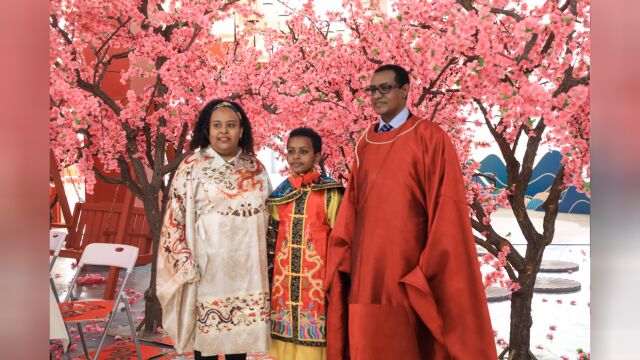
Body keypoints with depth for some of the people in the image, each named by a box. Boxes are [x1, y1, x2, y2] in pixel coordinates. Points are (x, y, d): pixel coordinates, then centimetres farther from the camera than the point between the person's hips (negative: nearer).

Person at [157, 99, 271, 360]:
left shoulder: (255, 168, 9)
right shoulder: (192, 167, -2)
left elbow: (266, 212, 15)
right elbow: (175, 216, -4)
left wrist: (266, 257, 11)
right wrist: (185, 264, -10)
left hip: (247, 264, 3)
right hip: (208, 262, -3)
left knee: (242, 331, 10)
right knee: (206, 331, 3)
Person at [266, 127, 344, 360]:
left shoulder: (330, 193, -4)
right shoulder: (279, 194, 10)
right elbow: (270, 241, 13)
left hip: (316, 280, -4)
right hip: (283, 280, 4)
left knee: (313, 341, -2)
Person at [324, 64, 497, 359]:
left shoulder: (430, 138, -5)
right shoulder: (365, 144, 12)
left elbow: (446, 210, -9)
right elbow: (350, 208, 11)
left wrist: (431, 269, -12)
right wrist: (342, 262, 4)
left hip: (410, 273, -5)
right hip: (366, 270, 5)